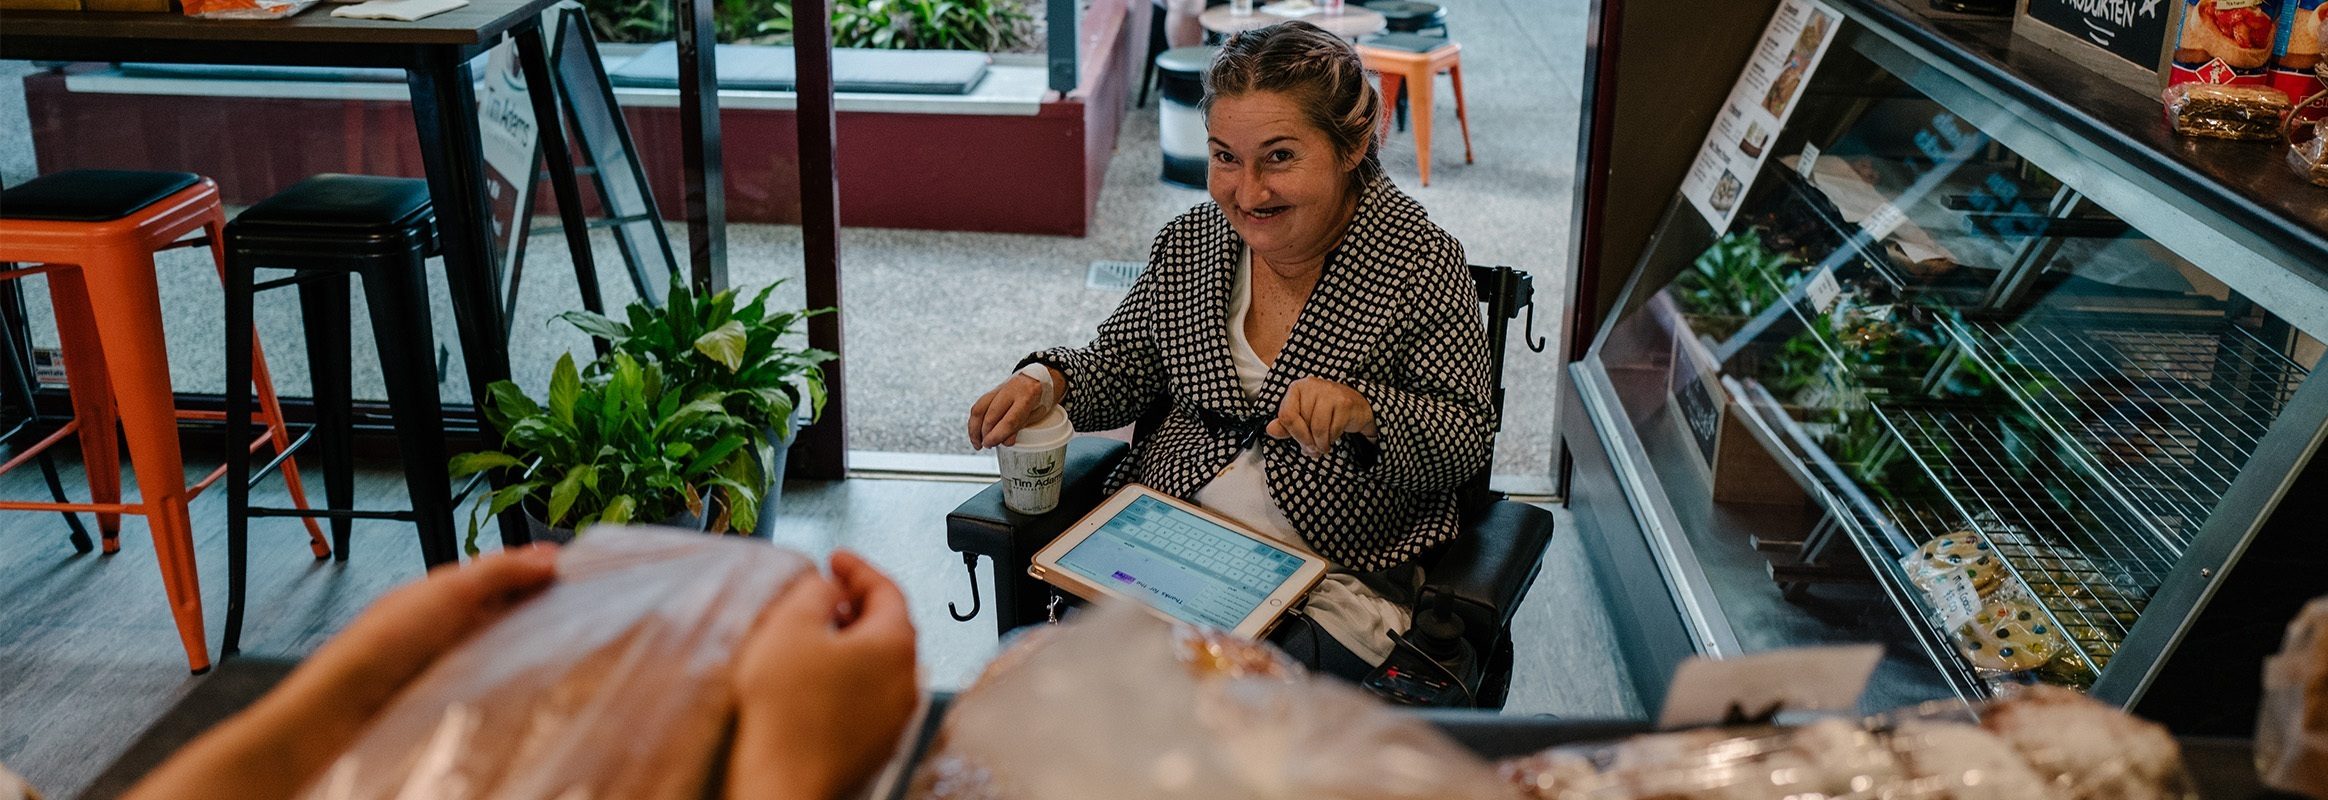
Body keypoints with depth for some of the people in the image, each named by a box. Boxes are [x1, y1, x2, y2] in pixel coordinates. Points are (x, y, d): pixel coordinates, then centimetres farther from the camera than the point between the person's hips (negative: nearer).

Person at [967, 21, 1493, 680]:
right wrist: (1047, 381, -6)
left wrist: (1364, 411, -26)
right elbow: (1121, 367, 16)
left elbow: (1467, 440, -6)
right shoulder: (1189, 243, 6)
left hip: (1334, 577, -4)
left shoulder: (1422, 264, -6)